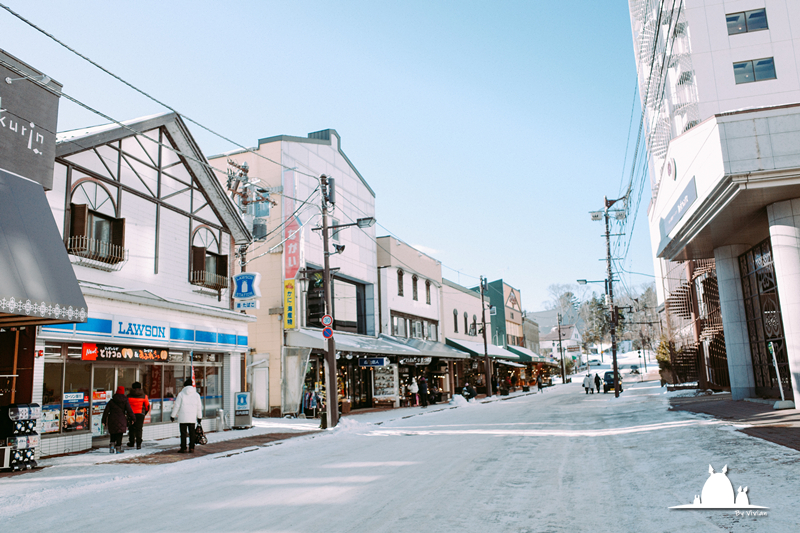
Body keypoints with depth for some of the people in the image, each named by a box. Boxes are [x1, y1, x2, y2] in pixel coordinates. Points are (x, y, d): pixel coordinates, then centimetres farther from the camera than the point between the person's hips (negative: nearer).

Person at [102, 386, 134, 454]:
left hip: (112, 420, 2)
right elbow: (129, 411, -5)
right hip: (121, 420, -2)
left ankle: (112, 444, 0)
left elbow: (106, 411, 4)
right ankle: (118, 448, 2)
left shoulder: (111, 401, 5)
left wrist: (104, 420, 10)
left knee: (113, 434, 18)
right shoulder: (125, 401, -2)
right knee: (119, 435, 3)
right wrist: (132, 418, 7)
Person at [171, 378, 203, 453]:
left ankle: (183, 448, 4)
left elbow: (176, 406, -3)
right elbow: (199, 407, 10)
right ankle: (191, 448, 6)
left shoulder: (181, 394, -3)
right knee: (192, 433, 8)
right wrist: (199, 417, 20)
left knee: (183, 433, 3)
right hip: (192, 418, 3)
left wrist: (173, 415, 7)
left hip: (183, 418, -2)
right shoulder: (196, 395, 6)